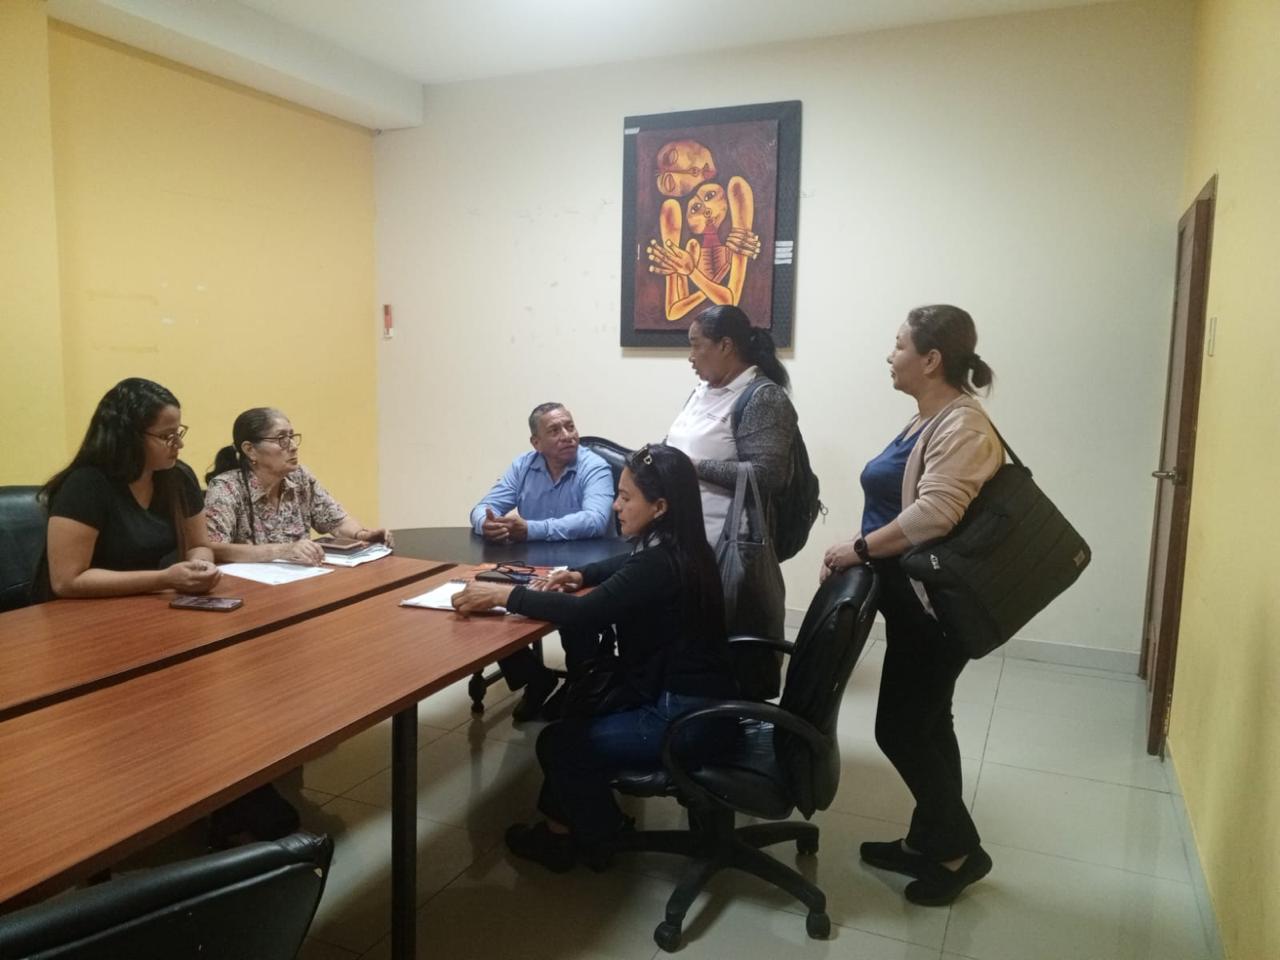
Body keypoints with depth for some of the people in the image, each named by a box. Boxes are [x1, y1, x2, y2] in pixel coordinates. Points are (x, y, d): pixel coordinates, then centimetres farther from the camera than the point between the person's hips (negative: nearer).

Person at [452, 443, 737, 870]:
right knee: (574, 711, 17)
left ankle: (604, 834, 23)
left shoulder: (661, 565, -24)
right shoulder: (674, 549, 5)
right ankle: (564, 822, 25)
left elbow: (587, 613, -30)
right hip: (687, 696, 10)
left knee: (558, 742, 2)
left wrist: (503, 594, -23)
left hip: (687, 717, -10)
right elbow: (627, 565, 25)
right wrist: (581, 575, 8)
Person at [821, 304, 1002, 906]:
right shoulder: (930, 421, 14)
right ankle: (931, 841, 31)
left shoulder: (962, 426, -19)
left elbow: (933, 514, -31)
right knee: (924, 724, 17)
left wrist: (859, 549, -22)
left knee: (900, 727, -1)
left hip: (935, 604, -10)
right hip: (916, 599, 10)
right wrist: (861, 551, 2)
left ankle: (959, 849, 18)